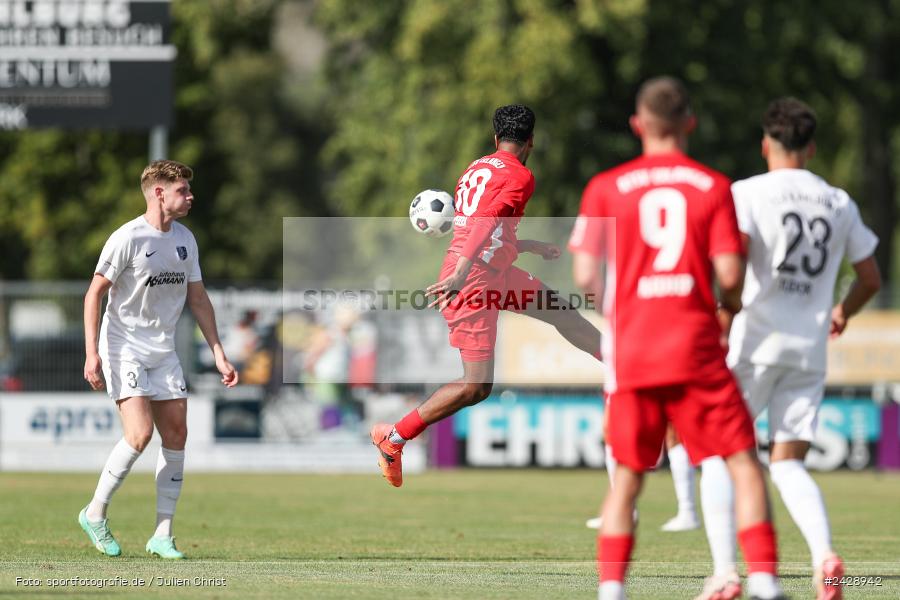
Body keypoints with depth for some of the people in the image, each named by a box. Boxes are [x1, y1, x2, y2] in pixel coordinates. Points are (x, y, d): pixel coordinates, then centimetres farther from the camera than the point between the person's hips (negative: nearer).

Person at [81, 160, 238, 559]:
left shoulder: (185, 240, 8)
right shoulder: (128, 238, -13)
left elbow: (198, 299, 15)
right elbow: (94, 293, -11)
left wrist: (219, 355, 10)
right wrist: (92, 354, -18)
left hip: (163, 353, 7)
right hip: (124, 348, -7)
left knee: (176, 435, -1)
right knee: (140, 433, -18)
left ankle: (162, 535, 4)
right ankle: (95, 514, 1)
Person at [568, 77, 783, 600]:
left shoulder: (606, 188, 3)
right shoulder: (713, 187, 1)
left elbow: (586, 273, -1)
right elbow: (729, 273, -5)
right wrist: (732, 305, 17)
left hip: (632, 355, 2)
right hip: (697, 351, -1)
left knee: (628, 478, 10)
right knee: (744, 464, 4)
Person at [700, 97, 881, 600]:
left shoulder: (748, 193, -4)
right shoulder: (839, 204, 11)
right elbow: (871, 278, 19)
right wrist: (843, 313, 38)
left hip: (756, 341, -4)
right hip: (810, 348, 4)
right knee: (788, 462, 8)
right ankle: (825, 555, -17)